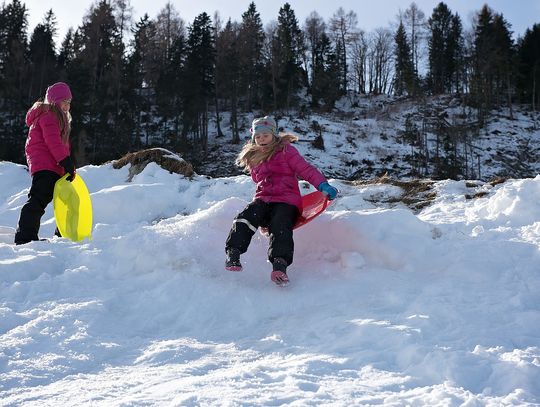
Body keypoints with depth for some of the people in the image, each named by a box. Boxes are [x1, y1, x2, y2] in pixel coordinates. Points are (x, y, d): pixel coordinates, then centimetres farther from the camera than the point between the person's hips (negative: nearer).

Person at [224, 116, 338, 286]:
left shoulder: (286, 151, 6)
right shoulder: (253, 158, 23)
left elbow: (306, 169, -3)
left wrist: (323, 185, -17)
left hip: (287, 201, -4)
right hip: (262, 200, 4)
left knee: (280, 227, -34)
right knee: (246, 217, -29)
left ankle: (280, 264, -52)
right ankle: (232, 253, -39)